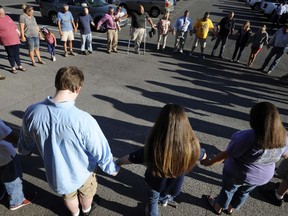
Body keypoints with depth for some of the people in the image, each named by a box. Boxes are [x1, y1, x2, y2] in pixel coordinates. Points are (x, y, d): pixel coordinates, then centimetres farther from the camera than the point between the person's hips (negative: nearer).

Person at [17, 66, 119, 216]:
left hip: (55, 174, 3)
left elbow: (24, 146, -3)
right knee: (86, 192, 33)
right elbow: (100, 151, -23)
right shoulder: (83, 120, -37)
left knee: (69, 196, 35)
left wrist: (23, 150, 22)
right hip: (82, 172, -2)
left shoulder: (32, 112, -23)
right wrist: (112, 168, -2)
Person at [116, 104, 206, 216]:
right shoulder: (191, 147, -35)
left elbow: (129, 158, -23)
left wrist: (117, 162, -2)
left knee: (153, 199, 34)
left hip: (156, 183, -2)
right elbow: (203, 155, -10)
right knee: (167, 196, 38)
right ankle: (164, 200, 69)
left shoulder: (152, 149, -42)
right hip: (174, 186, 2)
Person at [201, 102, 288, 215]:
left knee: (228, 190, 23)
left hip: (238, 174, -5)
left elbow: (226, 154, -29)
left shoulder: (249, 137, -38)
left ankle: (218, 207, 49)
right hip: (262, 176, 5)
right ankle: (231, 208, 55)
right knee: (244, 192, 30)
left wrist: (210, 162, -15)